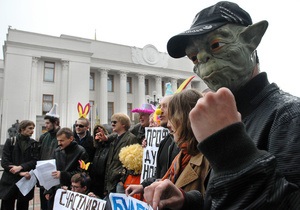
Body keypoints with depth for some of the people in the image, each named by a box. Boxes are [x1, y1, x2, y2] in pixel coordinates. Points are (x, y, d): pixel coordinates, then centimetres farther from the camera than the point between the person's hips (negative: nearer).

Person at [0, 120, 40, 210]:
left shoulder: (34, 144, 6)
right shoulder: (10, 142, 1)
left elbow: (35, 161, -3)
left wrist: (20, 167, -19)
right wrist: (20, 173, -17)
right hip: (10, 181, -1)